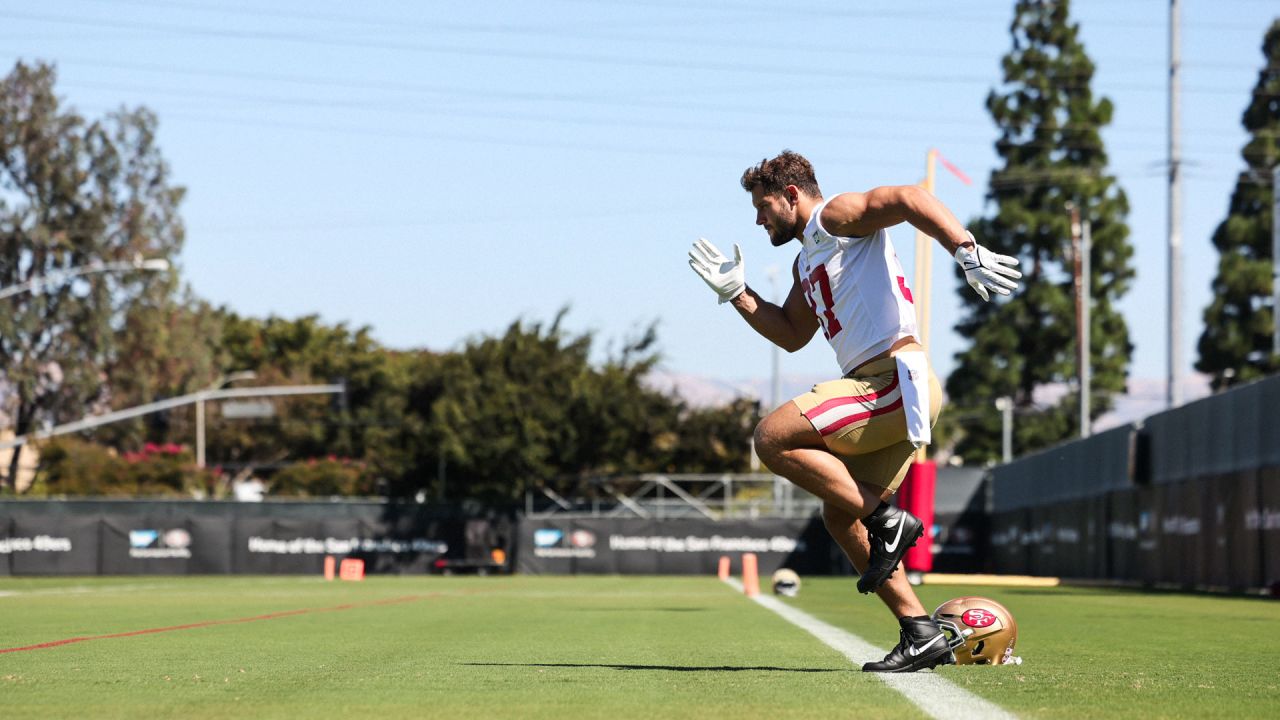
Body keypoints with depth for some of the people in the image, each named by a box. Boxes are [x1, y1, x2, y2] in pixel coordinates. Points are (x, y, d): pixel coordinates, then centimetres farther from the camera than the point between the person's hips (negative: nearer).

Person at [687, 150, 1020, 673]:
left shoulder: (834, 218, -3)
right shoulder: (807, 262, 26)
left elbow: (910, 199, -19)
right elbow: (791, 336, 35)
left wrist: (968, 253, -31)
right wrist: (735, 291, 27)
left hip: (895, 377, -10)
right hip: (876, 390, 10)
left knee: (772, 438, -18)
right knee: (840, 519, 12)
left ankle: (887, 521, -13)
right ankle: (921, 635, 11)